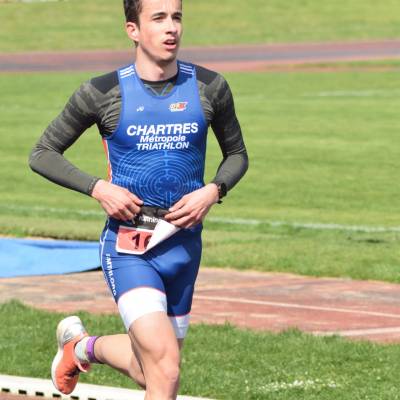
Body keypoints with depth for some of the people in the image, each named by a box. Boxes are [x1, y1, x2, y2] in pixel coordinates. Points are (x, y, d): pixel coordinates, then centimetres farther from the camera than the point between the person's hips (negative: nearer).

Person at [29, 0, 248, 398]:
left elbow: (236, 154, 16)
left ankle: (84, 345, 44)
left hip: (184, 244, 4)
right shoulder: (103, 93, -7)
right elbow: (41, 154, 3)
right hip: (128, 246, -4)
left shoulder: (209, 88, 0)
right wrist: (97, 187, -12)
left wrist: (213, 191, -5)